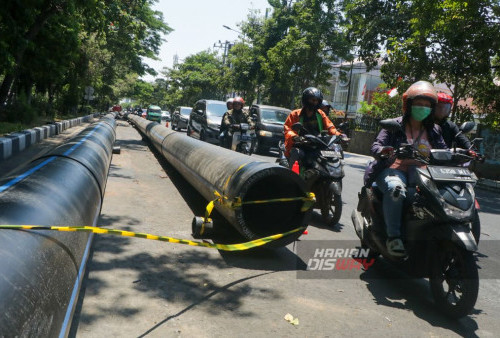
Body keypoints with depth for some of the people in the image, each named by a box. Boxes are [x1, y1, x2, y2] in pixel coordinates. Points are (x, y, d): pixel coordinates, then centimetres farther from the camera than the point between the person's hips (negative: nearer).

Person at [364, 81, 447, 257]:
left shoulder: (434, 131, 19)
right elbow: (376, 146, -4)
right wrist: (383, 151, -28)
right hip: (394, 170, -4)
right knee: (396, 189, -39)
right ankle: (393, 236, -30)